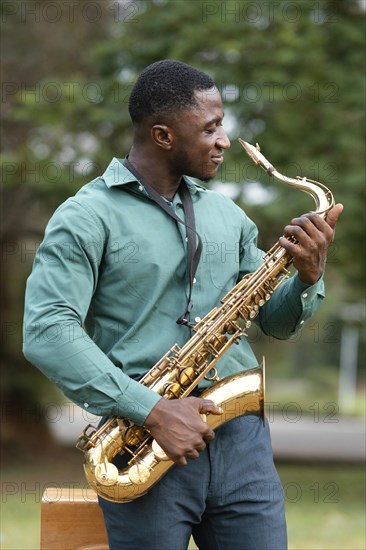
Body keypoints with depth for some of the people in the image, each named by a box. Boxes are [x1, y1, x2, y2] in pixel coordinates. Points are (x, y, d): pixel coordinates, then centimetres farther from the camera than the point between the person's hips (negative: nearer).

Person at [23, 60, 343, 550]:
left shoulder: (226, 214, 15)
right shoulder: (87, 218, -5)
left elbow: (274, 321, 17)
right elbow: (47, 333, -16)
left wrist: (308, 276, -5)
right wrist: (151, 410, -20)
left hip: (241, 437, 5)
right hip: (144, 447, -5)